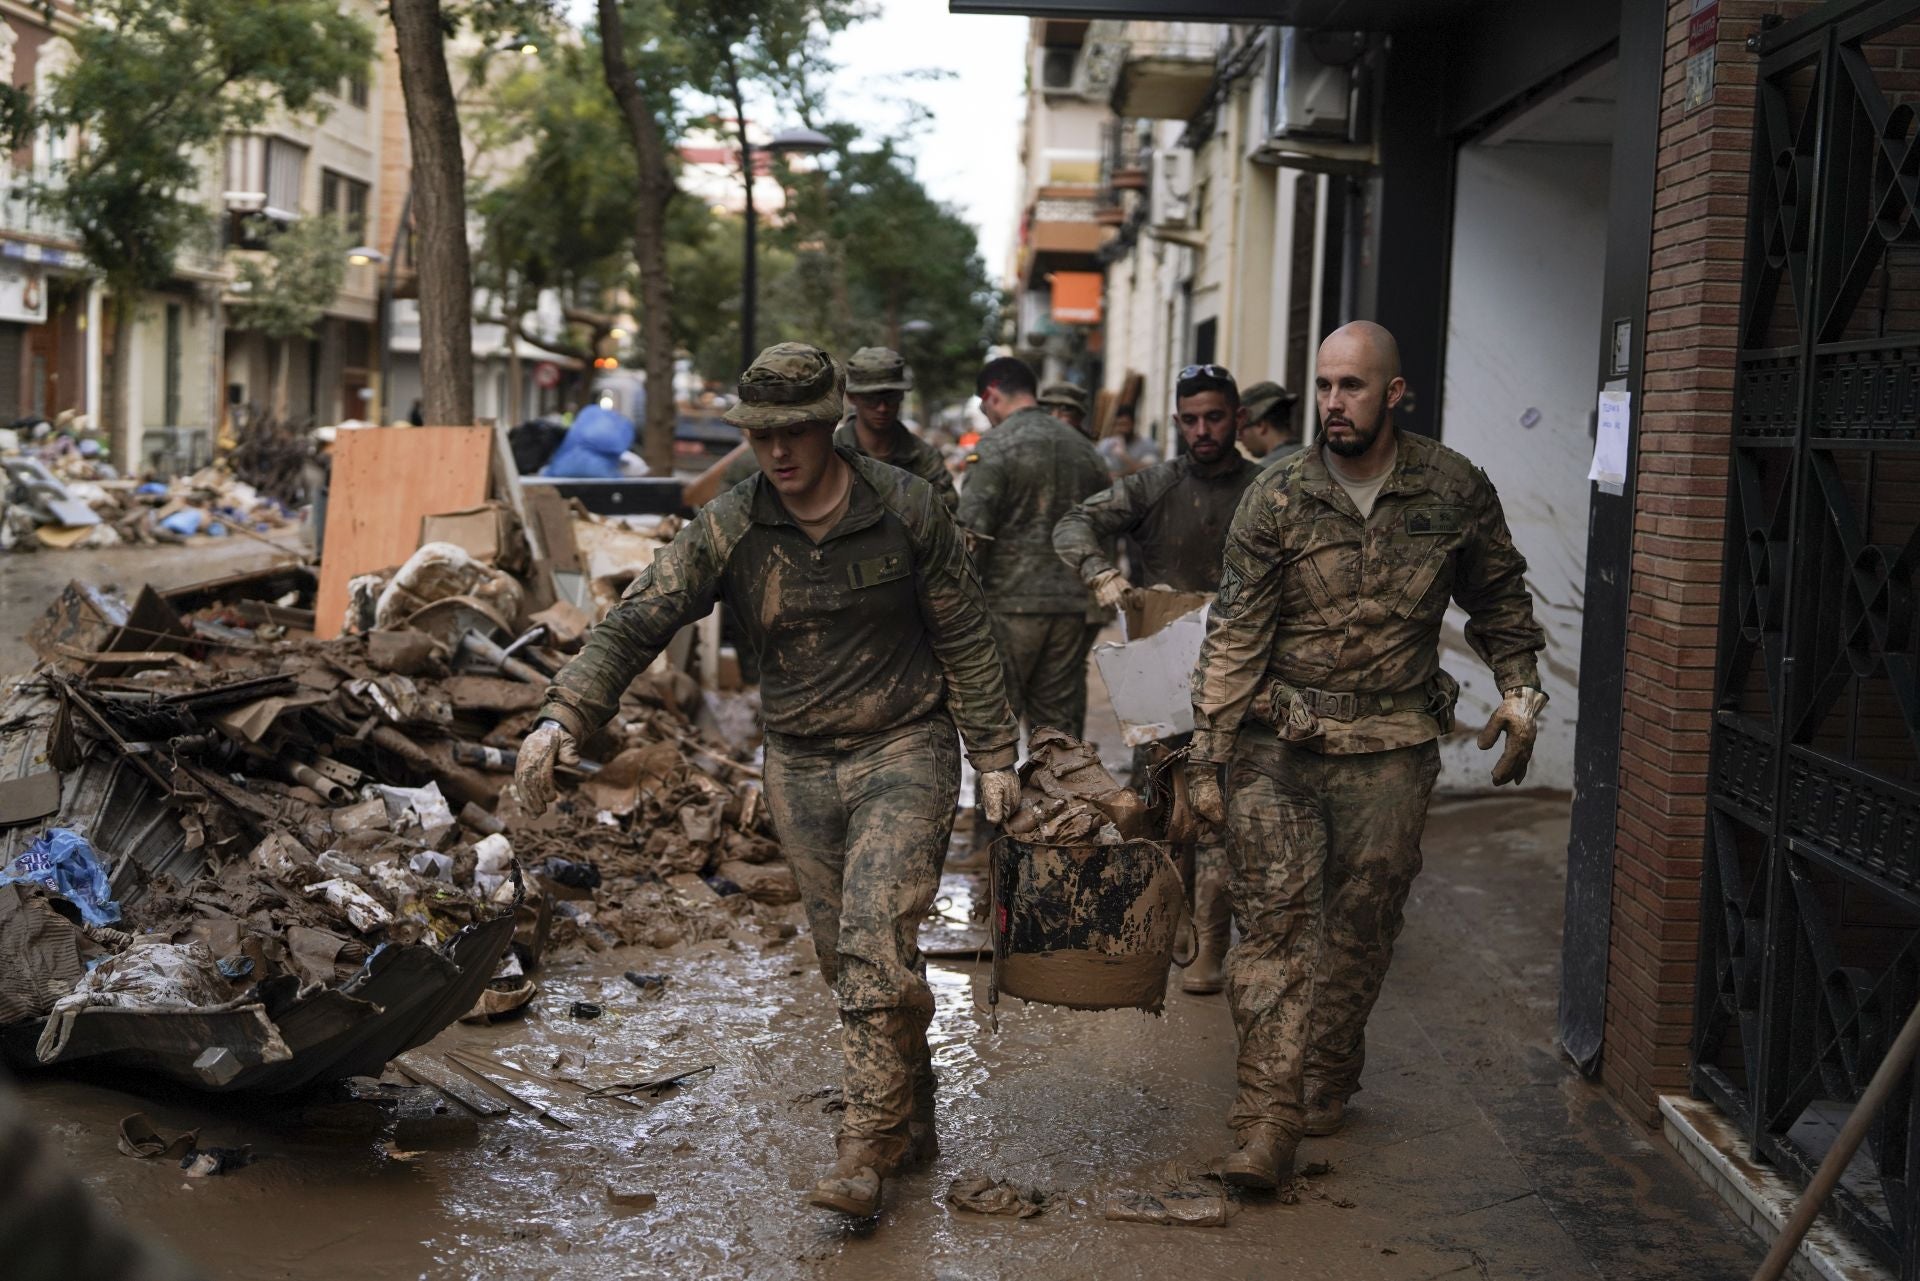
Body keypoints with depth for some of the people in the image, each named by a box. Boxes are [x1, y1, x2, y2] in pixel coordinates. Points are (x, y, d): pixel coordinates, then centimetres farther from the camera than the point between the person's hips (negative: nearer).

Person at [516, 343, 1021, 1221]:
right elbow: (636, 624, -11)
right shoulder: (728, 530, -7)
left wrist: (993, 754, -1)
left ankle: (867, 1150, -9)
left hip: (904, 753, -3)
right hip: (798, 767, 3)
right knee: (846, 960, 10)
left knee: (874, 944, -15)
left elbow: (963, 637, -1)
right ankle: (912, 1117, 27)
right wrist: (561, 719, -23)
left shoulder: (905, 511, -9)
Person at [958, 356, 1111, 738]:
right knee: (1061, 720, 8)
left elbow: (973, 533, -14)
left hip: (1011, 603, -5)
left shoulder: (994, 448, -8)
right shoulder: (1083, 448, 13)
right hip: (1074, 606, 6)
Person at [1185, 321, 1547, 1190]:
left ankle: (1327, 1085, 24)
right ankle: (1268, 1115, -7)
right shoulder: (1277, 498, -4)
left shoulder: (1455, 491, 0)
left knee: (1363, 924, 7)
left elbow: (1499, 598, 17)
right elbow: (1234, 635, -3)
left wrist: (1519, 693, 7)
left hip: (1391, 748, 1)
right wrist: (1206, 756, -6)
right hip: (1279, 741, -1)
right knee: (1272, 917, -7)